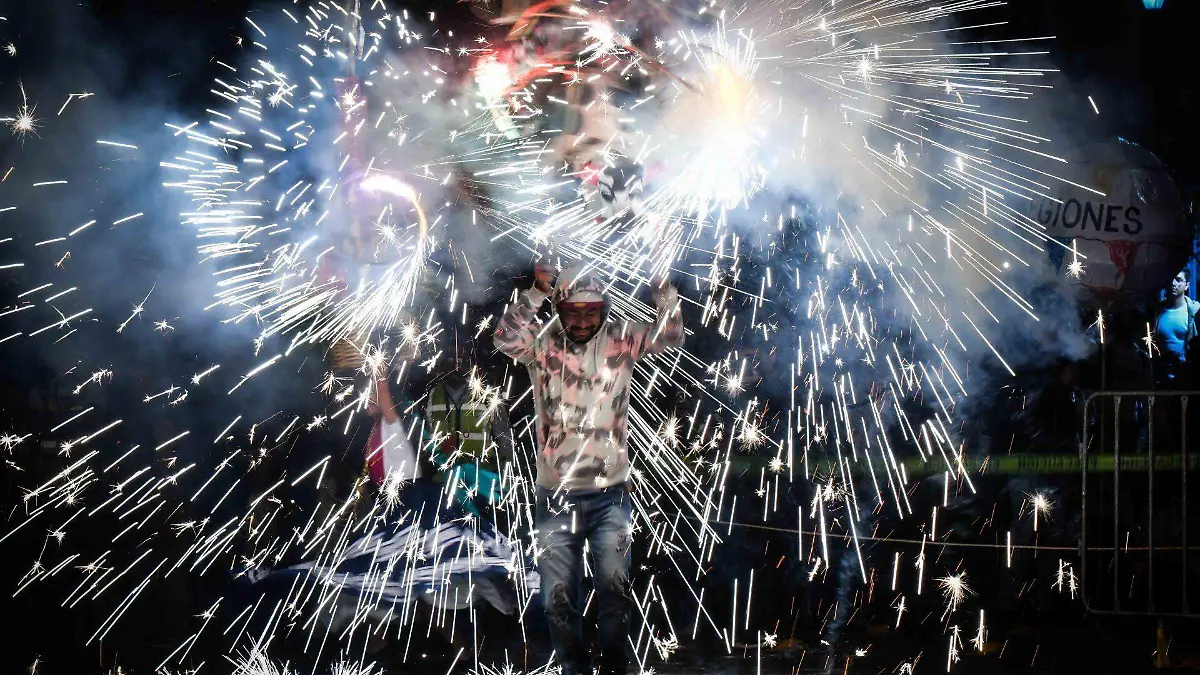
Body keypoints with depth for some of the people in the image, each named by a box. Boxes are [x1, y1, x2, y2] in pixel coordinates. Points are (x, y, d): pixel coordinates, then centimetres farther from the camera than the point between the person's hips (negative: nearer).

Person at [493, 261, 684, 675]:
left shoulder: (619, 340, -2)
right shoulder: (541, 344, -4)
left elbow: (670, 335, -14)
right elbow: (505, 338, -23)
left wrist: (663, 284, -30)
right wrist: (537, 292, -37)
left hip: (610, 495, 0)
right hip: (556, 496, 0)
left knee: (615, 590, 1)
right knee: (559, 598, 4)